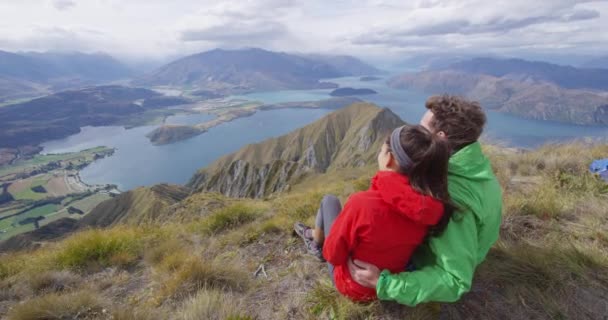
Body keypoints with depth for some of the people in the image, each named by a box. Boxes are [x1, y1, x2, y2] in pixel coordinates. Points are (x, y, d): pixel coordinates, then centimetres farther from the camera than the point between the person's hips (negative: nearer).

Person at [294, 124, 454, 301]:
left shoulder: (363, 204, -37)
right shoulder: (430, 205, -20)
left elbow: (333, 254, -21)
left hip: (353, 287, -4)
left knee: (329, 200, 11)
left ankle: (316, 239, 39)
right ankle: (318, 235, 44)